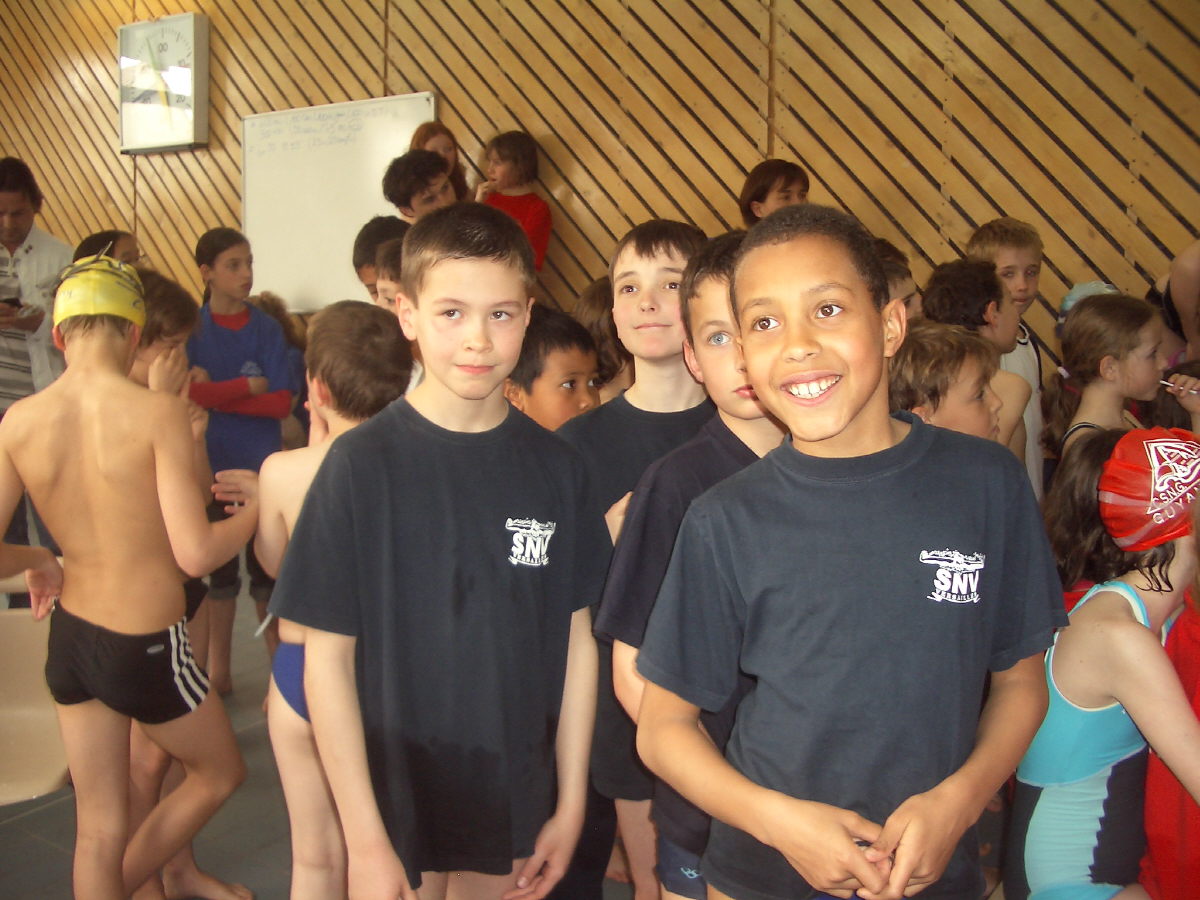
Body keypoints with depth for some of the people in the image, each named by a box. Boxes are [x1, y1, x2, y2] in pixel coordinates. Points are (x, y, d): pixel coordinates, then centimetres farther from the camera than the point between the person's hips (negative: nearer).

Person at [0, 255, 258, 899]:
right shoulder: (158, 411, -20)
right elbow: (195, 553, -22)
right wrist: (258, 506, -5)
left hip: (69, 637, 6)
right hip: (146, 650, -6)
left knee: (98, 828, 20)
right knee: (221, 771, 24)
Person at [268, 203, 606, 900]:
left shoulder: (556, 468, -4)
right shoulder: (362, 463, -12)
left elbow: (577, 638, 0)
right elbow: (328, 656, -11)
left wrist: (571, 804, 1)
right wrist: (366, 840, -11)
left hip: (518, 804, 3)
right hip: (396, 797, -2)